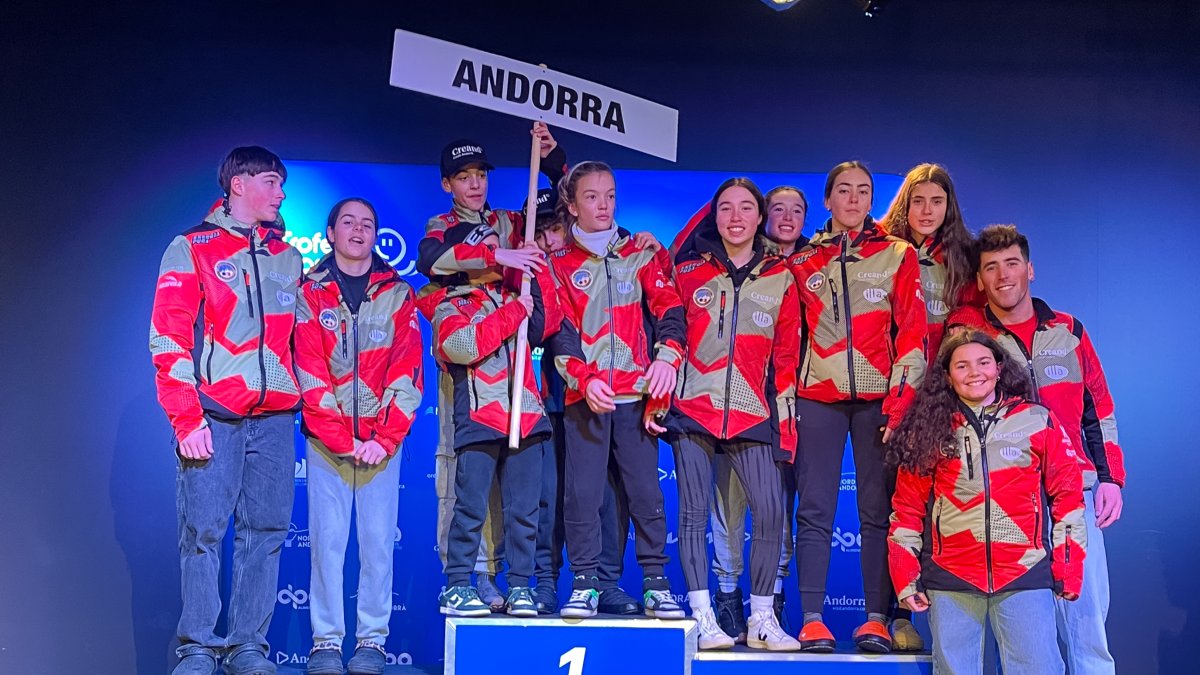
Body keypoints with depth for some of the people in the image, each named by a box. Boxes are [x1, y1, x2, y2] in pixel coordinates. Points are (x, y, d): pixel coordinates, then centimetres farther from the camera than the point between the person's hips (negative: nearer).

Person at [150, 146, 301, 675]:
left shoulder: (288, 257, 19)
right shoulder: (192, 249, 4)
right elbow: (168, 338, -3)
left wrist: (303, 402, 13)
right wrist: (186, 418, -11)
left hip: (275, 417, 4)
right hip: (213, 415, -4)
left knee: (266, 531, 3)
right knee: (204, 531, -5)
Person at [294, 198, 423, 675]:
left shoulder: (397, 294, 9)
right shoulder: (309, 293, 6)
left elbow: (407, 371, 1)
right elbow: (309, 373, -2)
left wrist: (384, 438, -9)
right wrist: (342, 439, -10)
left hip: (382, 440, 1)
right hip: (325, 439, 0)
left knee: (378, 540, 0)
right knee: (327, 540, -2)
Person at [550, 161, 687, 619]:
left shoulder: (642, 255, 13)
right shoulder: (560, 264, 11)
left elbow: (668, 307, 3)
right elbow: (560, 331, 2)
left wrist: (667, 356, -16)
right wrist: (584, 380, -13)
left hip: (636, 394, 0)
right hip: (585, 396, 0)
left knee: (645, 492, 1)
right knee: (582, 492, -2)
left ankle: (655, 584, 10)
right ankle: (584, 585, 7)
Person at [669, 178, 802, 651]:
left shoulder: (780, 279, 9)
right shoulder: (689, 272, 7)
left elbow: (786, 356, 10)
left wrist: (785, 420, 6)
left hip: (752, 415, 1)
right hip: (693, 408, 0)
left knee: (770, 511, -9)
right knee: (694, 511, -1)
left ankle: (761, 619, 5)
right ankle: (703, 618, 7)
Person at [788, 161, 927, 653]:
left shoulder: (898, 255, 8)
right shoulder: (803, 261, 13)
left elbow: (912, 331, 1)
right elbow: (791, 335, 14)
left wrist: (902, 398, -9)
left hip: (877, 398, -1)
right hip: (818, 396, 1)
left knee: (877, 509, -1)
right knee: (815, 510, -2)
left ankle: (877, 618, 5)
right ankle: (812, 620, 0)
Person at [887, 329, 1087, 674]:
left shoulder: (1037, 420, 6)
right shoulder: (930, 431, 7)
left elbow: (1067, 495, 6)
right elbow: (907, 509, 7)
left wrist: (1067, 571, 0)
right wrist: (906, 580, 2)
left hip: (1025, 578, -1)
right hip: (950, 582, 1)